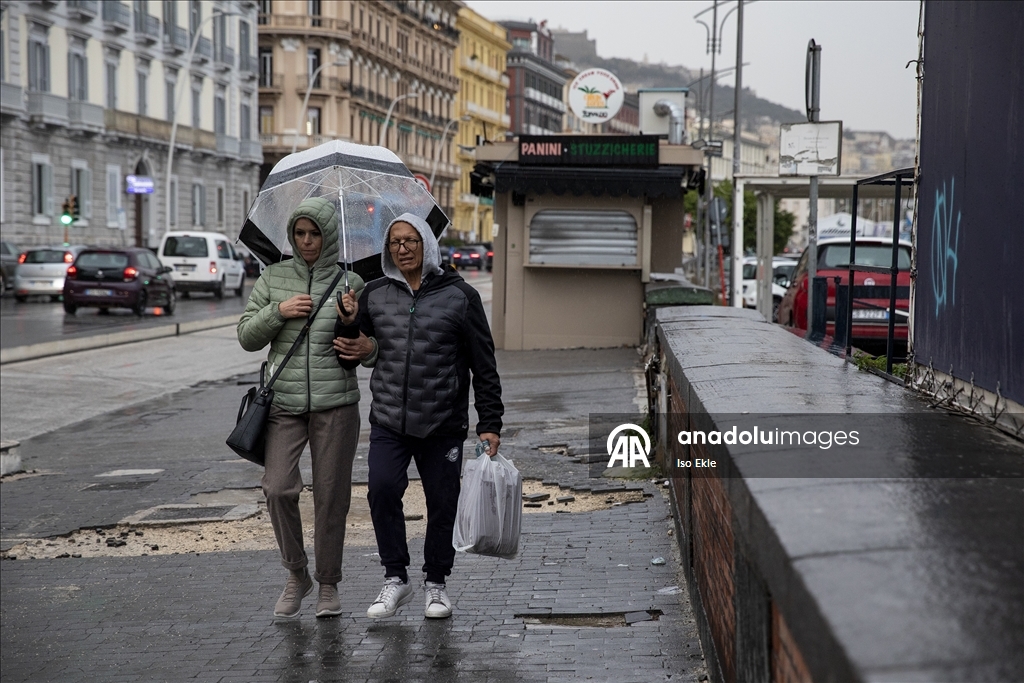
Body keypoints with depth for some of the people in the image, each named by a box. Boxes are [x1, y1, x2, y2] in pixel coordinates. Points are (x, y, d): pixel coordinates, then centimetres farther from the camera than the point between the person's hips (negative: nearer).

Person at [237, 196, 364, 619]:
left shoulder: (350, 283, 4)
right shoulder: (273, 278, 8)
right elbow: (247, 337, 8)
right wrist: (278, 311, -8)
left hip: (335, 403, -1)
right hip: (284, 401, 1)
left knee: (331, 496, 3)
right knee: (277, 489, -11)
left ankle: (328, 584, 19)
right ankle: (296, 575, 11)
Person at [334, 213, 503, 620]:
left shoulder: (459, 296, 0)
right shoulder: (374, 295, 8)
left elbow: (484, 365, 1)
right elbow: (348, 354, 16)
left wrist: (490, 423, -3)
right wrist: (347, 326, -6)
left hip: (444, 425, -1)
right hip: (388, 421, 2)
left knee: (442, 503, 4)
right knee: (382, 490, -16)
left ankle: (436, 583, 22)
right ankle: (396, 578, -1)